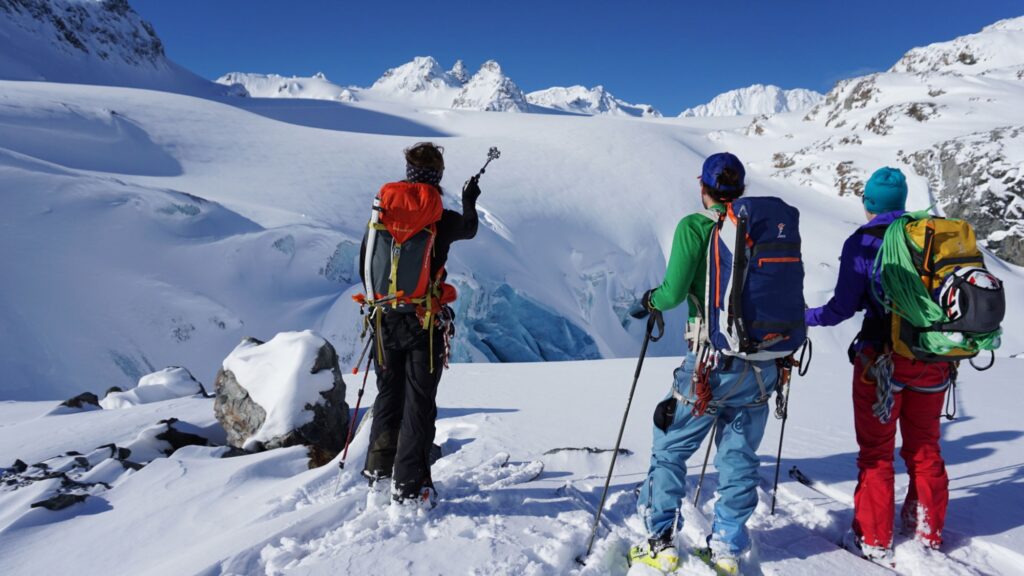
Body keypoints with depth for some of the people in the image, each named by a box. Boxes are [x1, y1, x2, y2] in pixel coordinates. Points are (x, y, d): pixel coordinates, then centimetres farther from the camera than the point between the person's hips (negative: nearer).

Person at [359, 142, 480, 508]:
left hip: (386, 320, 4)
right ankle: (410, 487, 7)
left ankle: (379, 476, 24)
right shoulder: (444, 220, -8)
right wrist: (470, 202, 38)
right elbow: (470, 228, 17)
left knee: (388, 396, 17)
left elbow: (364, 269, 8)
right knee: (419, 402, 4)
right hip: (425, 323, -4)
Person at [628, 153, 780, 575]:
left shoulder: (694, 227, -8)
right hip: (760, 367, 4)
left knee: (670, 449, 12)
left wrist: (650, 301, 6)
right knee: (739, 458, 16)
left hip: (711, 365, -4)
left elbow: (675, 291, -14)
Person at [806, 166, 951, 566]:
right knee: (925, 449, 19)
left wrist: (805, 318, 8)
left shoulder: (862, 242, -8)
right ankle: (928, 534, 33)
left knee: (876, 453, 8)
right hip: (934, 358, 5)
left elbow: (842, 308, -9)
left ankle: (873, 541, 16)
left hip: (882, 357, -4)